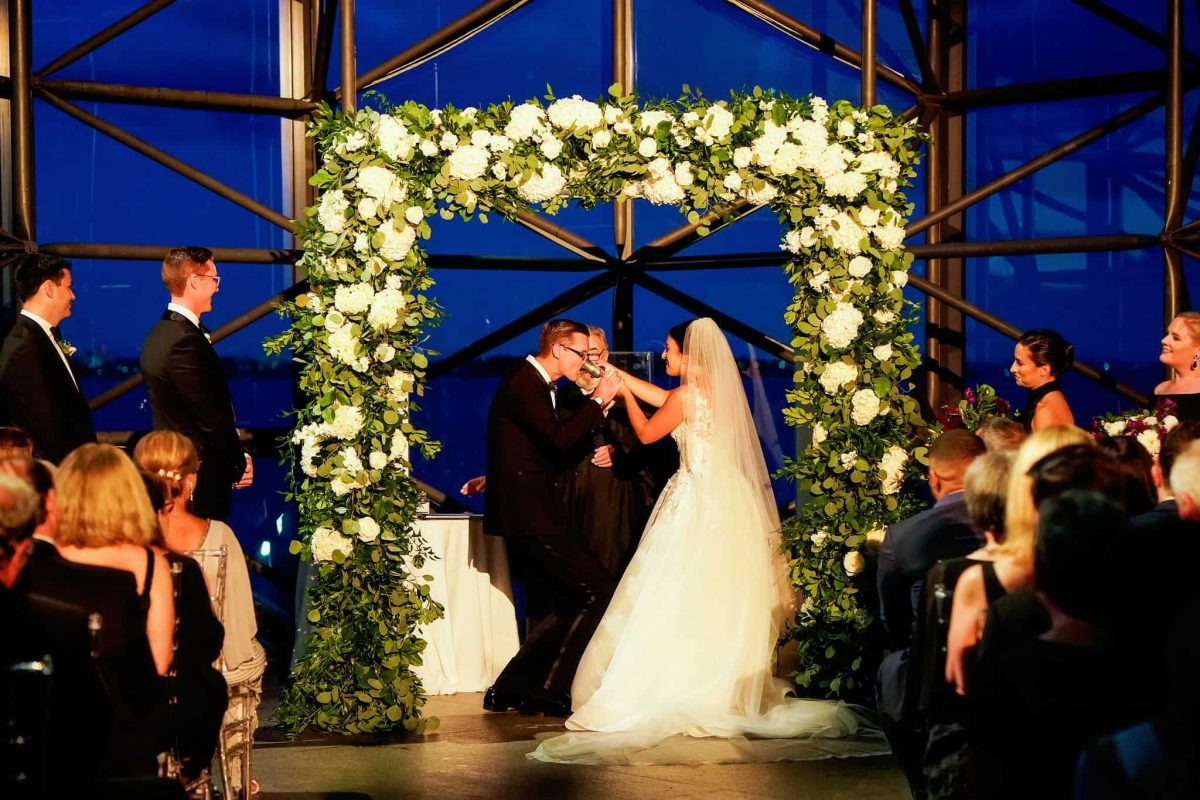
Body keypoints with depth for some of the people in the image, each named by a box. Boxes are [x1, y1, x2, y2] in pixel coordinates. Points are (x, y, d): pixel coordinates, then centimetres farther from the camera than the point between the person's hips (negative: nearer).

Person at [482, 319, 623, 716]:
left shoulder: (538, 385, 19)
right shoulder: (523, 384, -13)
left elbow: (560, 436, 20)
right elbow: (558, 438, -24)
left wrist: (598, 406, 10)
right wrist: (597, 401, -14)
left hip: (529, 515, 11)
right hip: (528, 515, -11)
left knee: (572, 608, 11)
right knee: (599, 592, -11)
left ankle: (508, 690, 12)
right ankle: (552, 689, -7)